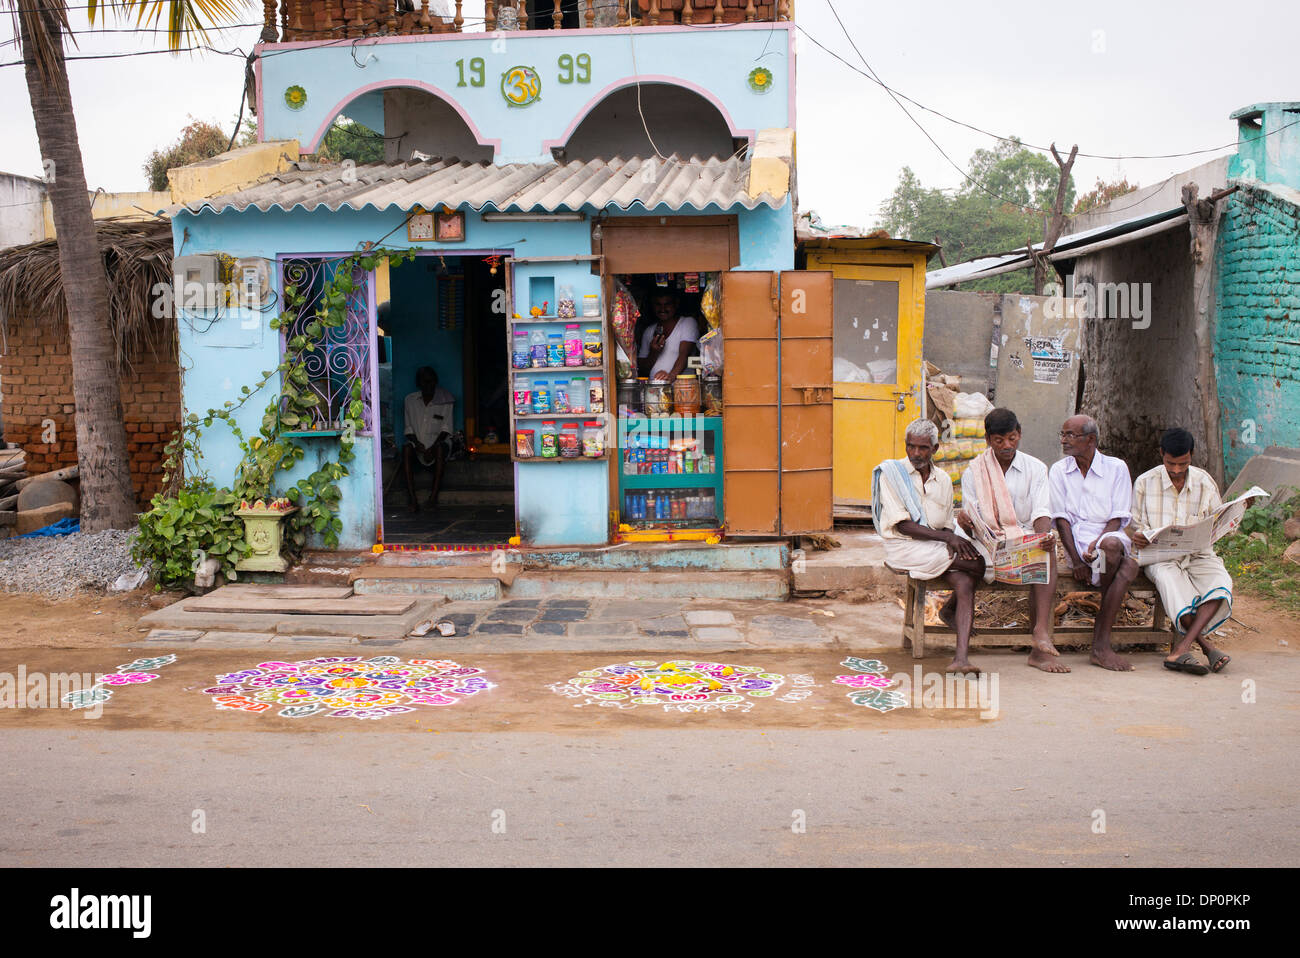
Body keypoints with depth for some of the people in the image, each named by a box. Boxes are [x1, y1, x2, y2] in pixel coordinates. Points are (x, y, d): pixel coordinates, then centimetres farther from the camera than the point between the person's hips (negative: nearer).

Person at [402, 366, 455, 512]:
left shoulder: (445, 400, 1)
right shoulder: (410, 400, 7)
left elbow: (446, 429, -4)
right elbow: (409, 428, 7)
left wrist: (433, 447, -19)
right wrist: (416, 442, -14)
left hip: (438, 441, -1)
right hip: (418, 442, 1)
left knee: (440, 448, -37)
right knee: (407, 448, -32)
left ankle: (435, 495, -36)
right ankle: (413, 499, -38)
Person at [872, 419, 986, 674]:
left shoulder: (943, 479, 15)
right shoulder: (891, 472, -2)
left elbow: (946, 526, 16)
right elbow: (902, 525, -10)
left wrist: (951, 542, -9)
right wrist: (946, 537, -16)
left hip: (937, 548, 5)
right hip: (903, 548, -5)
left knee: (965, 582, -27)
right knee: (976, 564, -25)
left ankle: (961, 656, -29)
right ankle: (957, 612, 0)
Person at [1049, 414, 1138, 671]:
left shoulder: (1116, 468, 9)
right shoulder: (1058, 471, 12)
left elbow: (1117, 518, 1)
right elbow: (1061, 519, 2)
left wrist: (1097, 544, -19)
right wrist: (1076, 560, -12)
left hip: (1110, 535, 1)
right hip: (1076, 540, -1)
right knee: (1129, 565, -33)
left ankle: (1100, 645, -29)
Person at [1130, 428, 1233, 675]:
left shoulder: (1204, 482, 7)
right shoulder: (1145, 483, 3)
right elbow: (1136, 525, 8)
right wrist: (1139, 537, -16)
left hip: (1198, 555, 2)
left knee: (1221, 581, -31)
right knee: (1170, 580, -37)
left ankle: (1181, 647, -37)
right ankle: (1206, 645, -26)